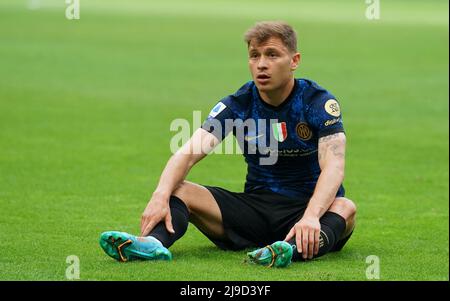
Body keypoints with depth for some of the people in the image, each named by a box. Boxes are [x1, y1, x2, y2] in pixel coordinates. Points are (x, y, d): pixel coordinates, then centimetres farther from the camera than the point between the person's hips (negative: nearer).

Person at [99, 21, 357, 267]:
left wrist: (311, 216, -44)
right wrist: (161, 196, -34)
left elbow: (333, 166, -24)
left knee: (346, 208, -37)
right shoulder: (238, 104, -2)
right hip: (256, 206, 3)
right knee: (180, 191, -17)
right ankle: (154, 243, -48)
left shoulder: (319, 102, -10)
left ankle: (296, 249, -67)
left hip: (311, 206, -3)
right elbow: (189, 152, -13)